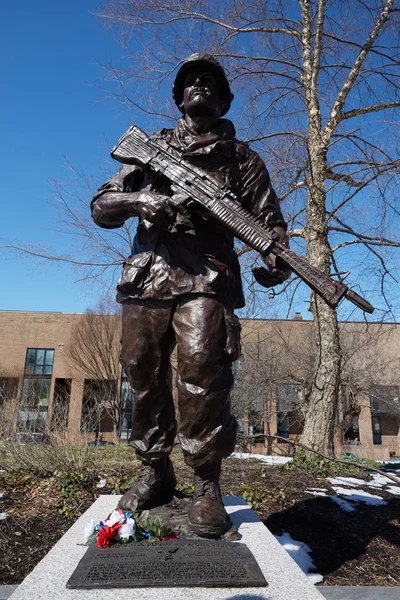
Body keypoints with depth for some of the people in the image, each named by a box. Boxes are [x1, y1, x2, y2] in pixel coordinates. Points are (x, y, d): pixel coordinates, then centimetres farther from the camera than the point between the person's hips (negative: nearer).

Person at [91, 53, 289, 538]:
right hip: (147, 276, 3)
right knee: (144, 375, 3)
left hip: (207, 277, -2)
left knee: (202, 371, -19)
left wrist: (276, 261, -8)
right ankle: (154, 473, 19)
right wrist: (138, 198, -6)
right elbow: (101, 207, 17)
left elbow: (269, 219, 13)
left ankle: (207, 486, -4)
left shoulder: (240, 156, 19)